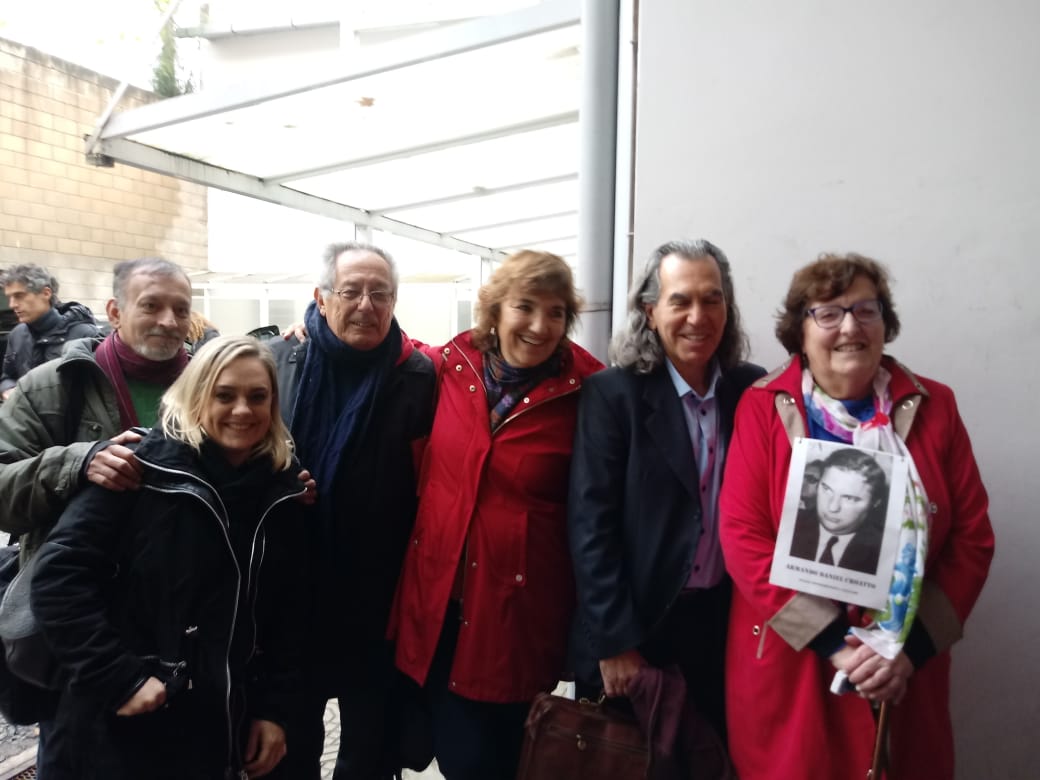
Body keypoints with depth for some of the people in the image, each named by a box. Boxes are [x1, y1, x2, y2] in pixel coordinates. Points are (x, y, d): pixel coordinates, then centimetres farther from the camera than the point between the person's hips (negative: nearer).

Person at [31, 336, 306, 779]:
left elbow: (286, 614, 5)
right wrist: (117, 677, -17)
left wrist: (274, 707, 2)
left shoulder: (282, 493, 1)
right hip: (130, 726, -4)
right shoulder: (148, 468, -13)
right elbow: (57, 576, -15)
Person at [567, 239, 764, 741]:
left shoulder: (753, 389, 0)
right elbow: (591, 524, -14)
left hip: (727, 623, 4)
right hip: (631, 627, -3)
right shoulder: (613, 393, -12)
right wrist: (614, 642, -15)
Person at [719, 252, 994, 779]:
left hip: (905, 667, 2)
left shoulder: (933, 407, 0)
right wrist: (834, 643, -15)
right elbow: (743, 537, -11)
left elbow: (972, 536, 0)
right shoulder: (763, 409, -7)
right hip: (789, 665, -2)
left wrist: (912, 646, -9)